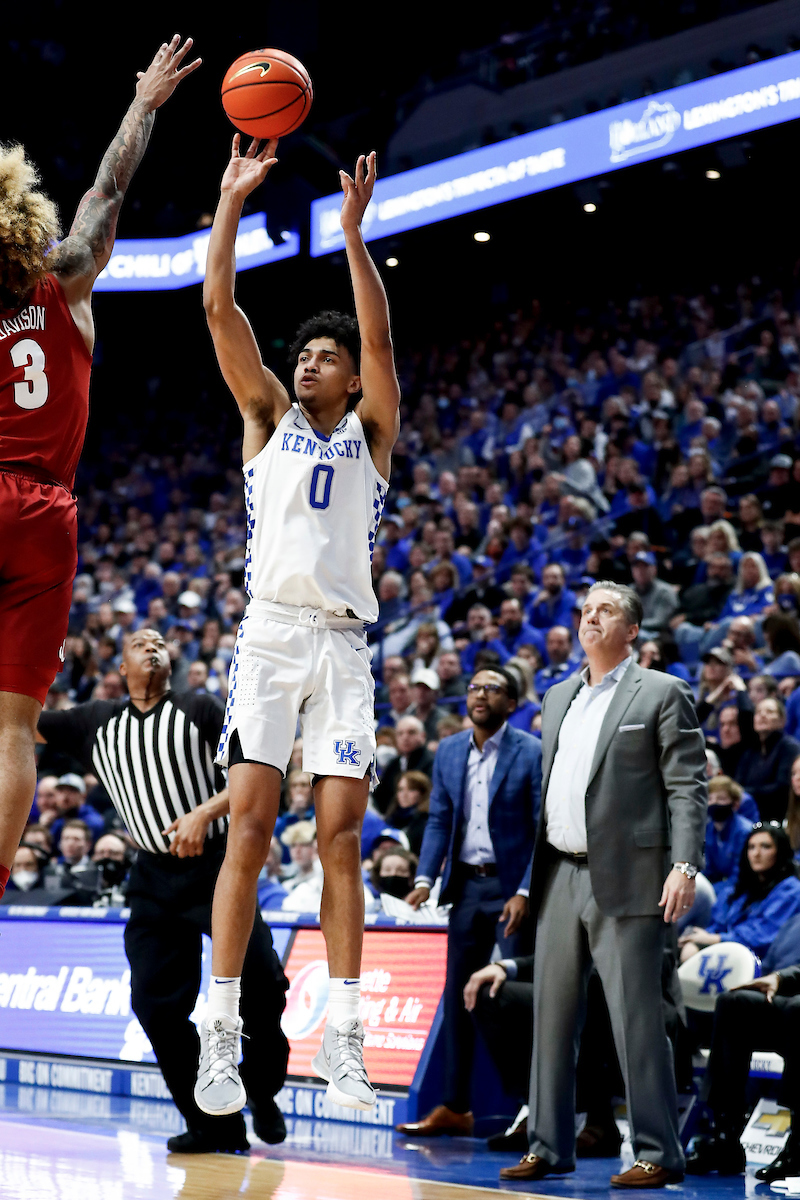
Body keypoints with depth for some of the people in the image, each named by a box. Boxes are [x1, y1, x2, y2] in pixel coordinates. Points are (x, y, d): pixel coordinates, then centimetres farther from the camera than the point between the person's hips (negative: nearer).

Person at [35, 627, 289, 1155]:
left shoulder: (201, 709, 1)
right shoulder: (96, 722, 11)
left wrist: (204, 813, -19)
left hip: (217, 861, -3)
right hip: (155, 875, 3)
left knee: (261, 981, -13)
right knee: (155, 1002, -5)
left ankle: (263, 1092, 12)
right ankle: (214, 1124, 6)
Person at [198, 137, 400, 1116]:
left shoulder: (371, 431, 12)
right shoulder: (269, 416, 14)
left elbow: (379, 336, -4)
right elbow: (219, 309, 5)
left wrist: (352, 229, -9)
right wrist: (232, 201, -2)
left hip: (345, 642, 1)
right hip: (271, 634, 0)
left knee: (340, 836, -2)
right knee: (249, 829, -9)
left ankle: (342, 1041, 1)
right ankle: (220, 1035, -8)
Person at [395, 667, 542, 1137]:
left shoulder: (532, 753, -7)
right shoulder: (449, 751, 9)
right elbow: (439, 820, 12)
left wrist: (525, 893, -18)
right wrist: (425, 877, -1)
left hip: (513, 889, -5)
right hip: (466, 885, 5)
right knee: (458, 996, 7)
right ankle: (454, 1107, 14)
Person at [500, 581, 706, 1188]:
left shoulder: (662, 694, 0)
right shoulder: (558, 697, 19)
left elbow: (688, 788, -6)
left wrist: (685, 866, -16)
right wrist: (531, 874, 15)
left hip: (625, 880, -6)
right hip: (561, 877, 7)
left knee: (636, 1018, -7)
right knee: (552, 1015, 9)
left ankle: (657, 1154, -1)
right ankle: (548, 1146, 16)